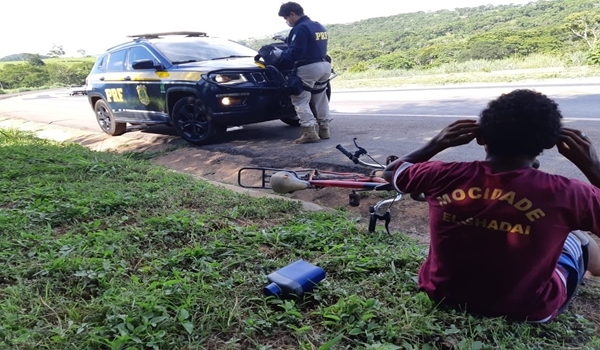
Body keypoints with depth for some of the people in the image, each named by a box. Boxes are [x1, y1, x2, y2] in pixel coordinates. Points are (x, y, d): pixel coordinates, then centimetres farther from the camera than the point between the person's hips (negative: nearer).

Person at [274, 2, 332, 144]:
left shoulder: (300, 28, -15)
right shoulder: (319, 26, 17)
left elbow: (295, 52, -22)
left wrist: (282, 54, -3)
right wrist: (287, 40, 25)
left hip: (309, 68, -9)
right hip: (324, 65, 10)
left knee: (300, 100, -4)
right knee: (320, 98, 18)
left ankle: (309, 132, -13)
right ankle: (324, 129, 19)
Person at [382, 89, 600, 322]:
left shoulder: (444, 177, -19)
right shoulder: (565, 195, -24)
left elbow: (391, 171, 1)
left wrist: (436, 144, 1)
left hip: (443, 294, 2)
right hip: (525, 310, -1)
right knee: (578, 238, 24)